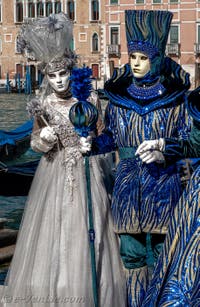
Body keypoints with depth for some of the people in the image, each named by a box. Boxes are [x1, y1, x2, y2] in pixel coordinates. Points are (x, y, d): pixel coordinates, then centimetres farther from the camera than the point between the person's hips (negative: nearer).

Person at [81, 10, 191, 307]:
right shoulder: (119, 93, 6)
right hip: (127, 181, 3)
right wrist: (94, 144, -4)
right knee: (131, 252, 9)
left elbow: (188, 137, -4)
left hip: (162, 184, -3)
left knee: (159, 252, 1)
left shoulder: (174, 95, -4)